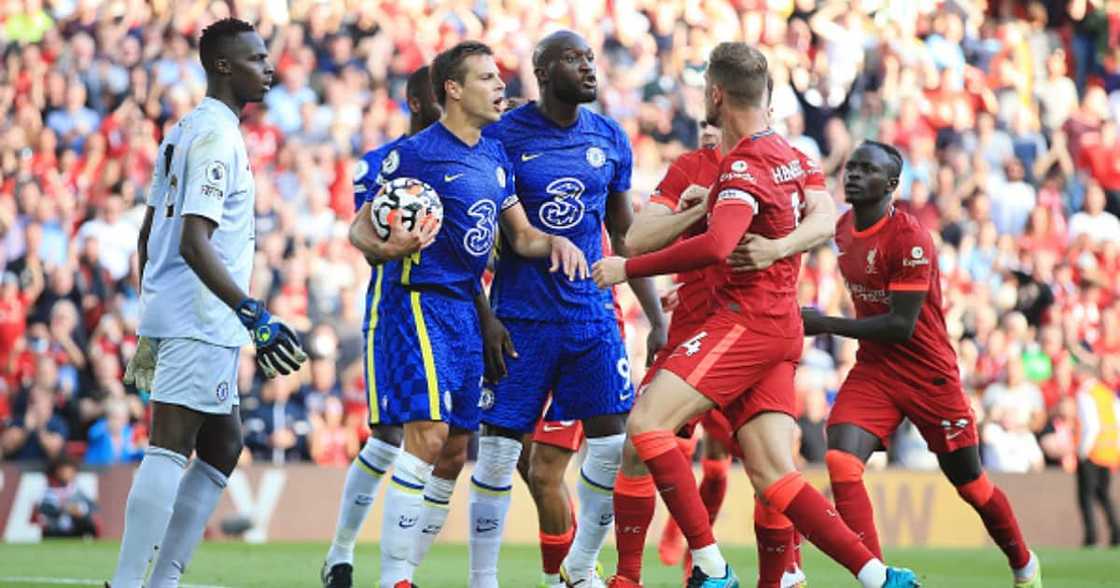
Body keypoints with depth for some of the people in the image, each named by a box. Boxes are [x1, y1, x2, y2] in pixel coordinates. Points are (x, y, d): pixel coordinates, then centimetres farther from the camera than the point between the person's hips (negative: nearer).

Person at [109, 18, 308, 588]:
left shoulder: (184, 131, 17)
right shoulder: (216, 136, -13)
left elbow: (148, 235, 22)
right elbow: (194, 245, -22)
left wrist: (150, 326, 28)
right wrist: (254, 315, -28)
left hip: (171, 314, 10)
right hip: (200, 321, -10)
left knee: (223, 445, 16)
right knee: (170, 447, -13)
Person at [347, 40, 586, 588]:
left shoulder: (495, 156, 13)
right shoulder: (415, 153, -10)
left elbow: (520, 235, 19)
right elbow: (361, 228, -9)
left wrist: (556, 241, -3)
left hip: (465, 307, 8)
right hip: (418, 300, -8)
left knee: (457, 443, 7)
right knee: (428, 433, -17)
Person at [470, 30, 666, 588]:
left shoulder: (611, 139, 7)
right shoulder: (503, 135, -8)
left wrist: (656, 317, 13)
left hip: (591, 312, 4)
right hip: (521, 317, -4)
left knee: (614, 441, 0)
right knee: (499, 449, -3)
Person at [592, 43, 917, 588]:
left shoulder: (744, 166, -14)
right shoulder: (789, 154, 15)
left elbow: (715, 246, -31)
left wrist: (629, 267, -23)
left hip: (747, 320, -9)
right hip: (781, 326, 9)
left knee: (646, 421, -16)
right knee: (774, 477, 3)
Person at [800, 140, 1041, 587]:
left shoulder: (910, 239, -21)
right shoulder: (843, 228, 3)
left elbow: (901, 326, -24)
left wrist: (825, 325, -22)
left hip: (929, 374, -6)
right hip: (873, 370, 6)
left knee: (970, 484, 10)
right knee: (841, 464, -20)